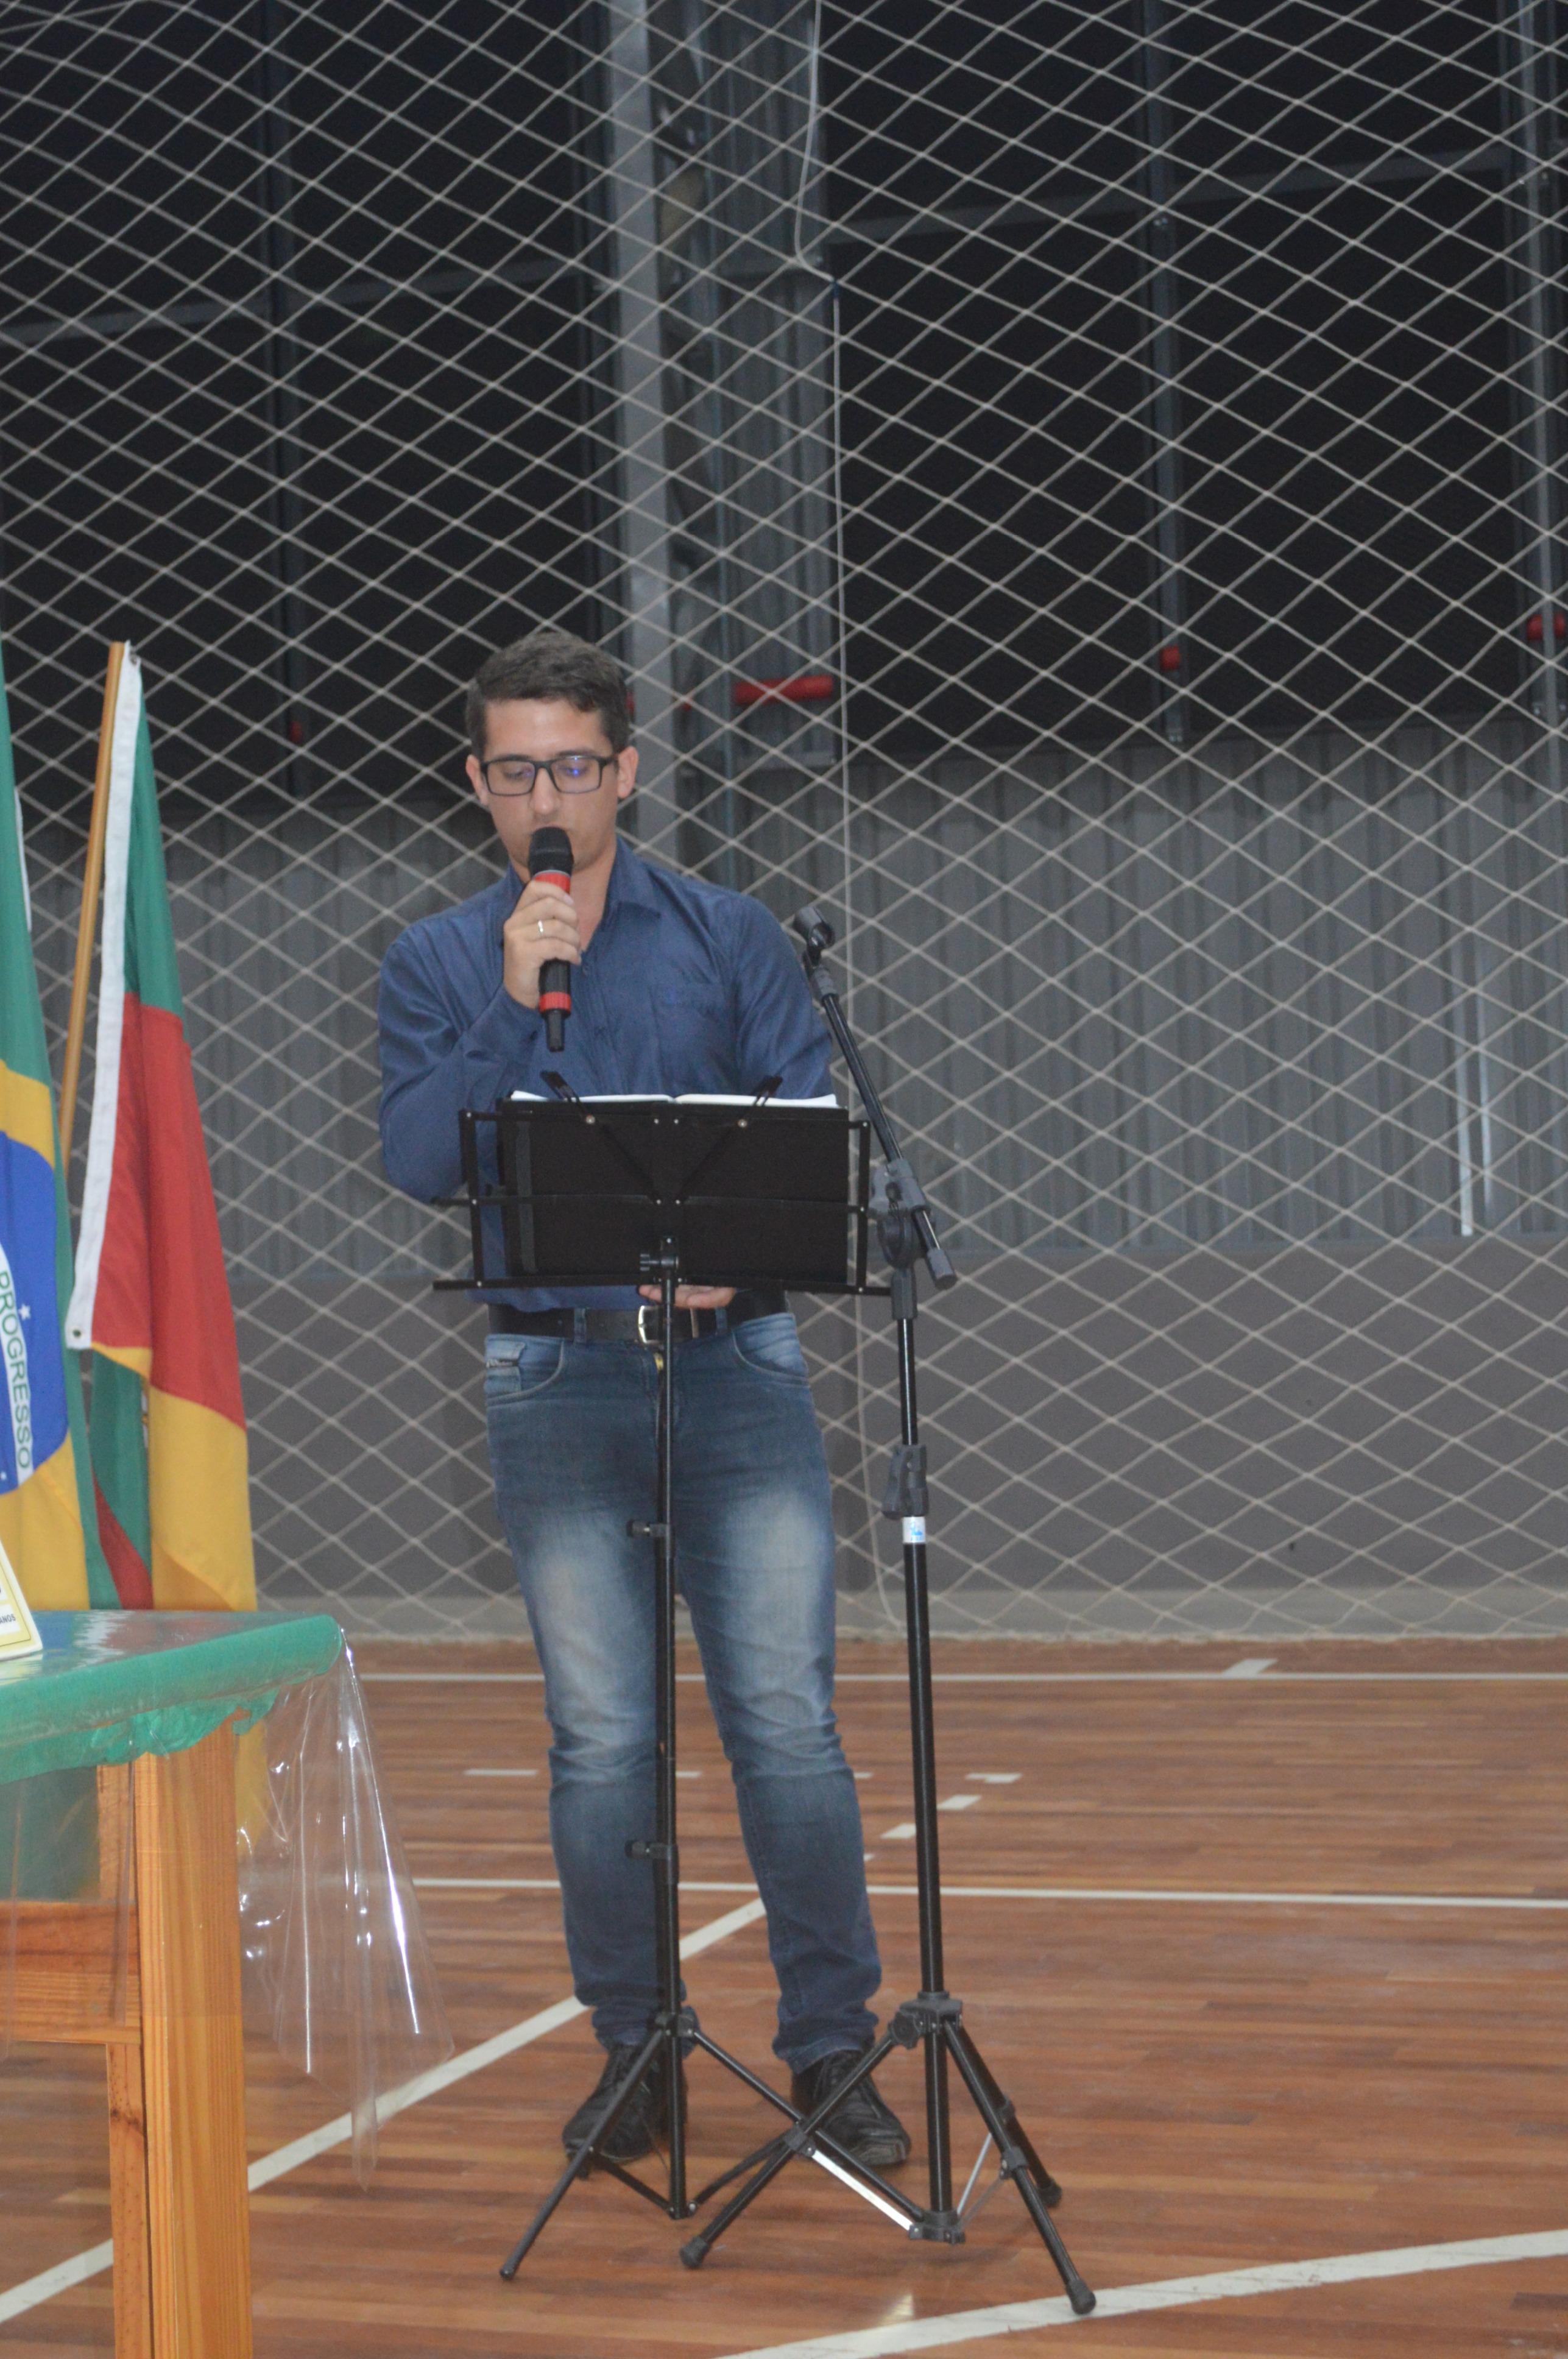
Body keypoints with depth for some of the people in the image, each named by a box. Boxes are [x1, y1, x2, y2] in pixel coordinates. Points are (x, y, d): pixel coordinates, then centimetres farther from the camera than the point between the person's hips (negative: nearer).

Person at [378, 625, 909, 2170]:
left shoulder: (731, 939, 10)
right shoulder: (438, 967, 9)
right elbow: (419, 1163, -5)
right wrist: (516, 1003, -12)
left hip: (735, 1361, 0)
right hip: (556, 1383, 0)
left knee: (787, 1717, -5)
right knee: (601, 1738, 2)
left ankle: (830, 2042, 4)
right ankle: (634, 2049, 14)